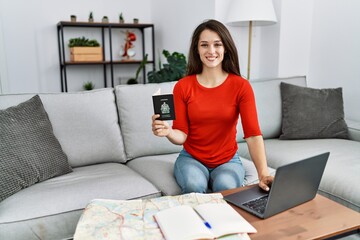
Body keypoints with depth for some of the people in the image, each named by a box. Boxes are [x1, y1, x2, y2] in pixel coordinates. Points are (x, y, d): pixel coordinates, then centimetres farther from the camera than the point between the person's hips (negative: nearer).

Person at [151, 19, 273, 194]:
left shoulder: (241, 86, -9)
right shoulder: (182, 86, -7)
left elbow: (253, 134, -16)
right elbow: (182, 135, -7)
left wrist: (263, 174, -31)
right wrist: (168, 132, -31)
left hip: (228, 161, 0)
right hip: (191, 159, 1)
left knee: (226, 187, -33)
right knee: (194, 186, -31)